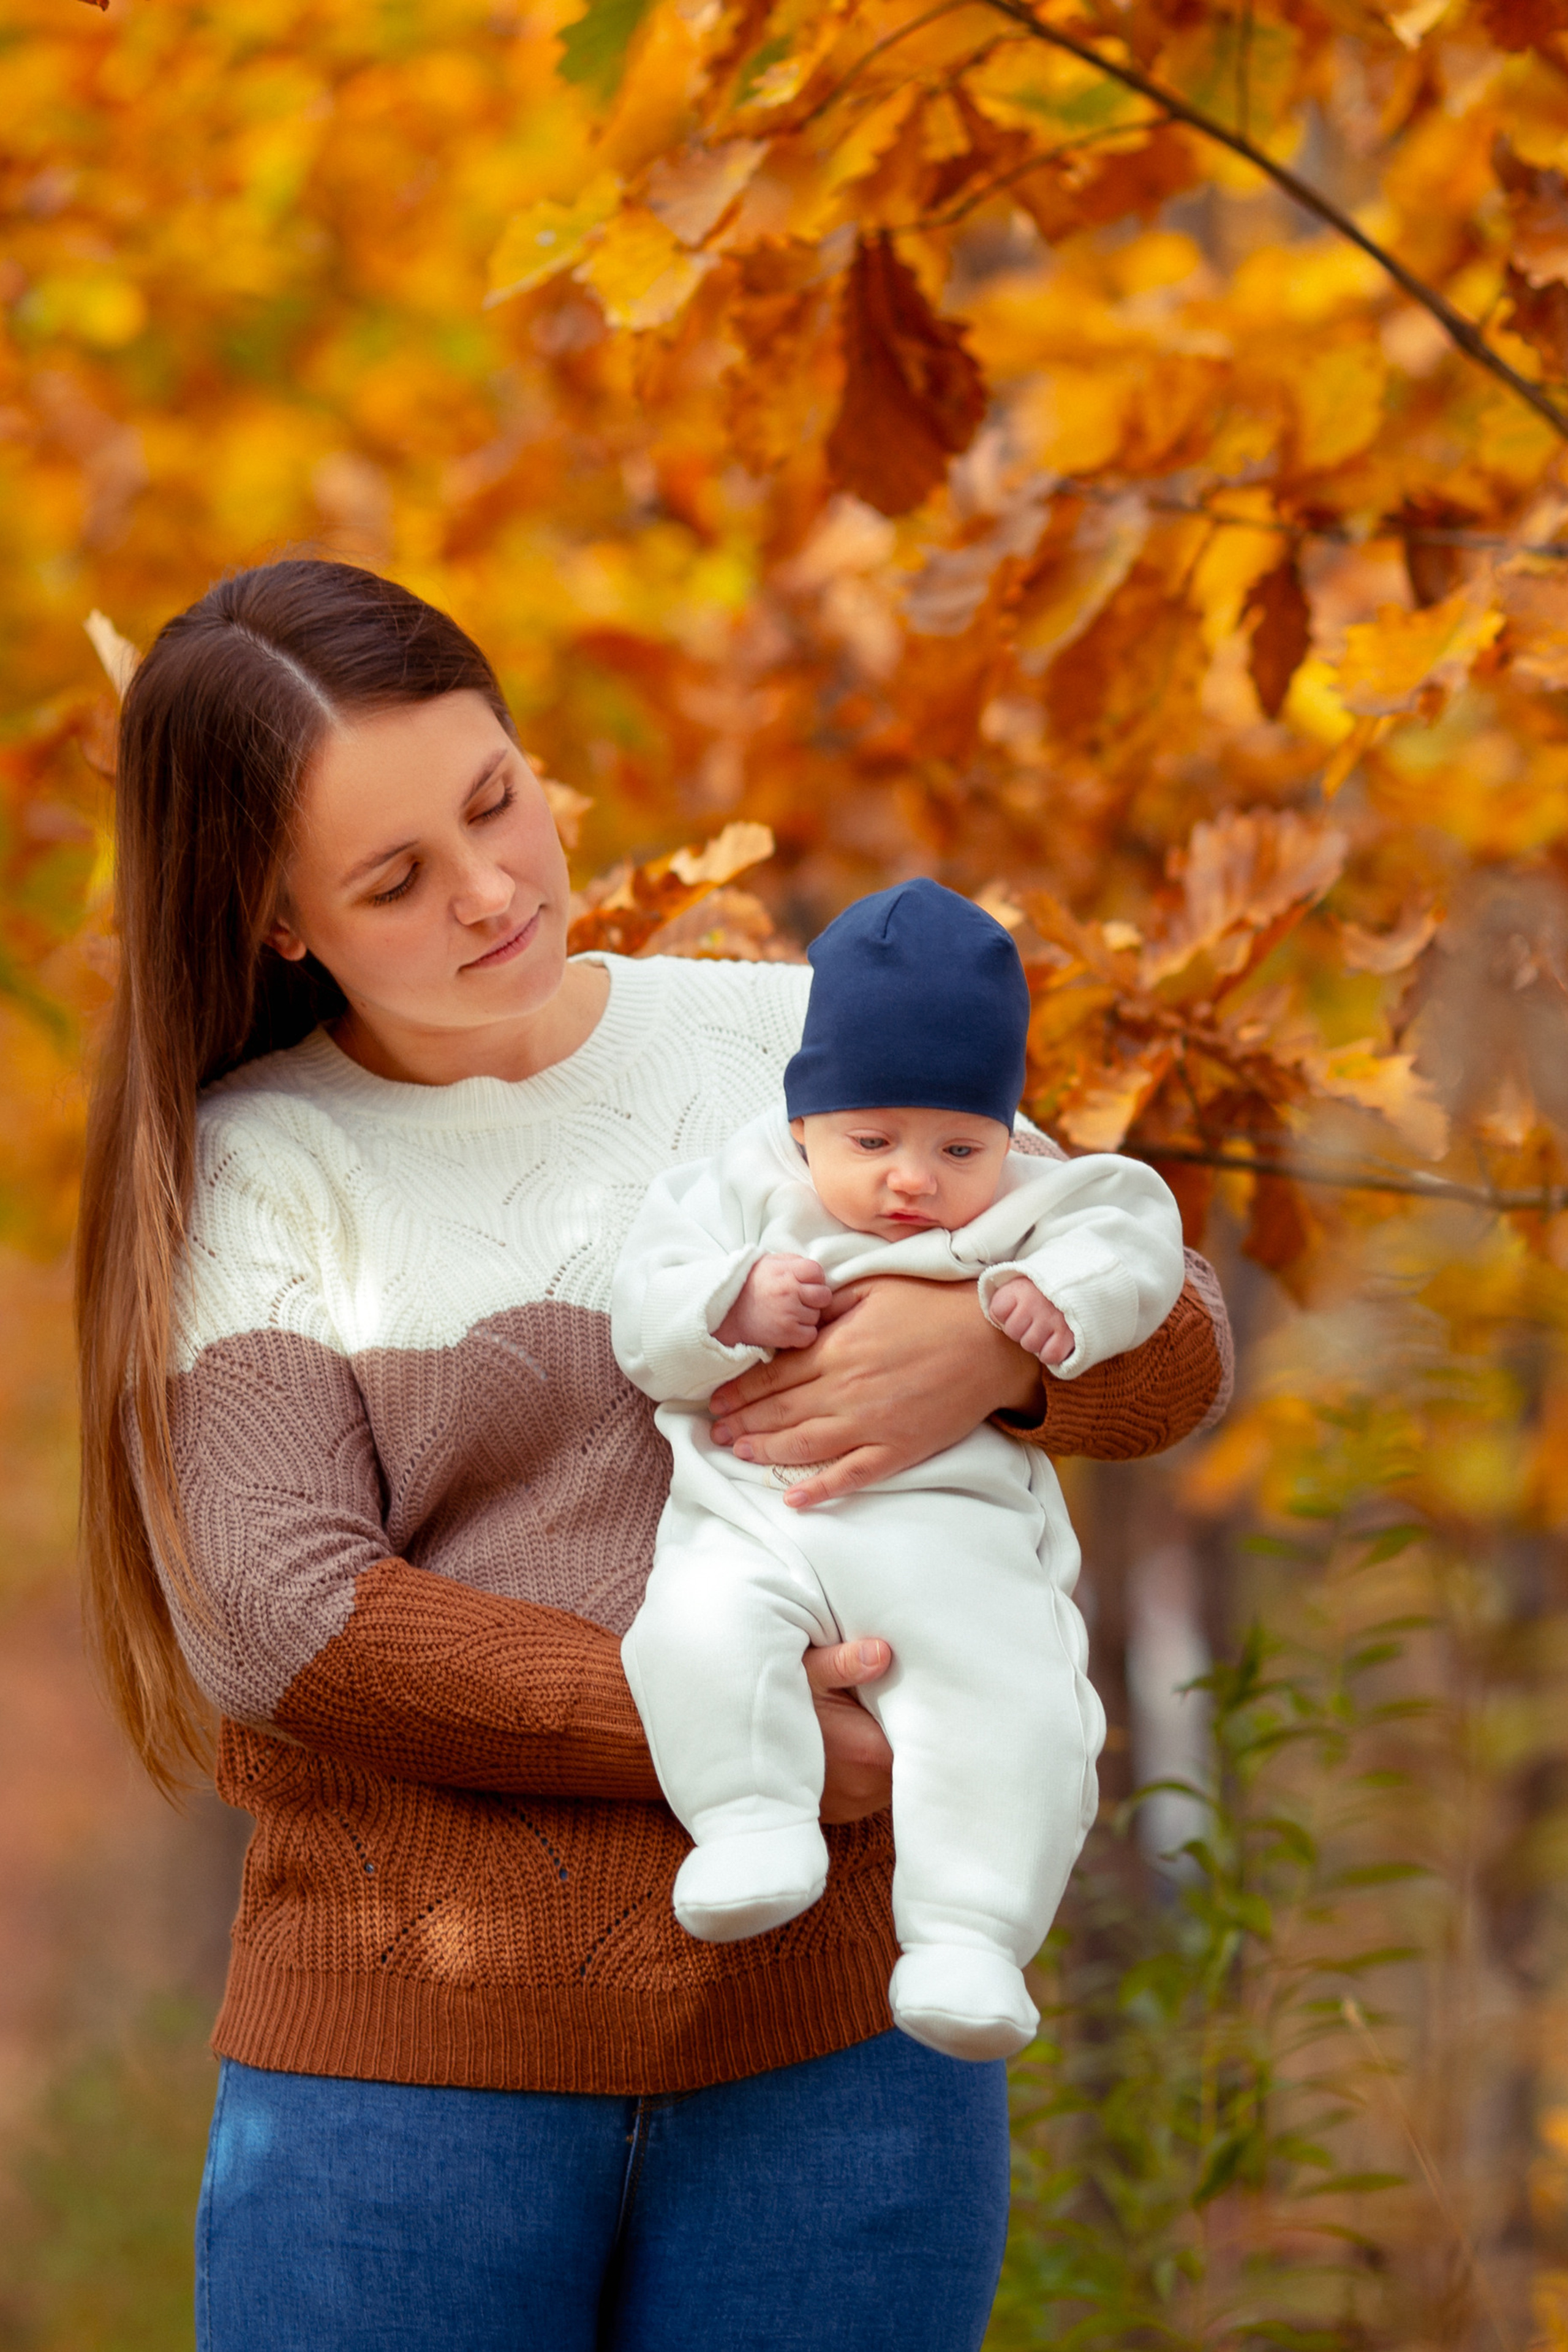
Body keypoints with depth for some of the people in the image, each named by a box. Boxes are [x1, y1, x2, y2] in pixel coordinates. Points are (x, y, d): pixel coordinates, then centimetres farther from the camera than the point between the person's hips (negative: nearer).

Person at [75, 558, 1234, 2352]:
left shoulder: (796, 1048, 8)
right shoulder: (244, 1170, 0)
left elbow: (1174, 1350, 10)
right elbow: (277, 1622, -11)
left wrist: (995, 1345, -13)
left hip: (824, 2051, 2)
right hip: (410, 2064, -2)